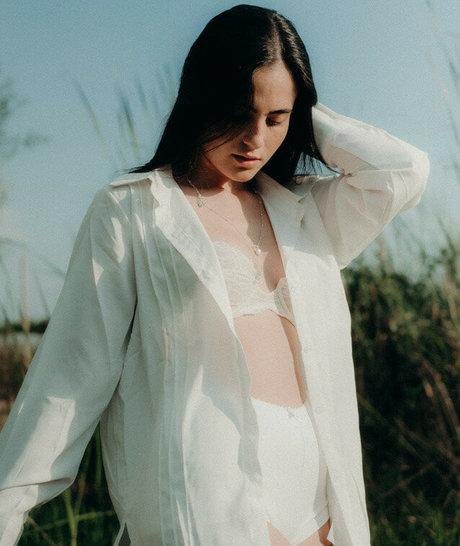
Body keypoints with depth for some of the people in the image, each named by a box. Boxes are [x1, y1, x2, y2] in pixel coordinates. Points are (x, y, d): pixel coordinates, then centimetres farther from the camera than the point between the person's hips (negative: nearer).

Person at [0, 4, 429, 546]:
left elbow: (404, 171, 5)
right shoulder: (130, 209, 7)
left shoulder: (304, 212, 19)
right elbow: (77, 367, 3)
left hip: (314, 490, 5)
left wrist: (302, 118, 13)